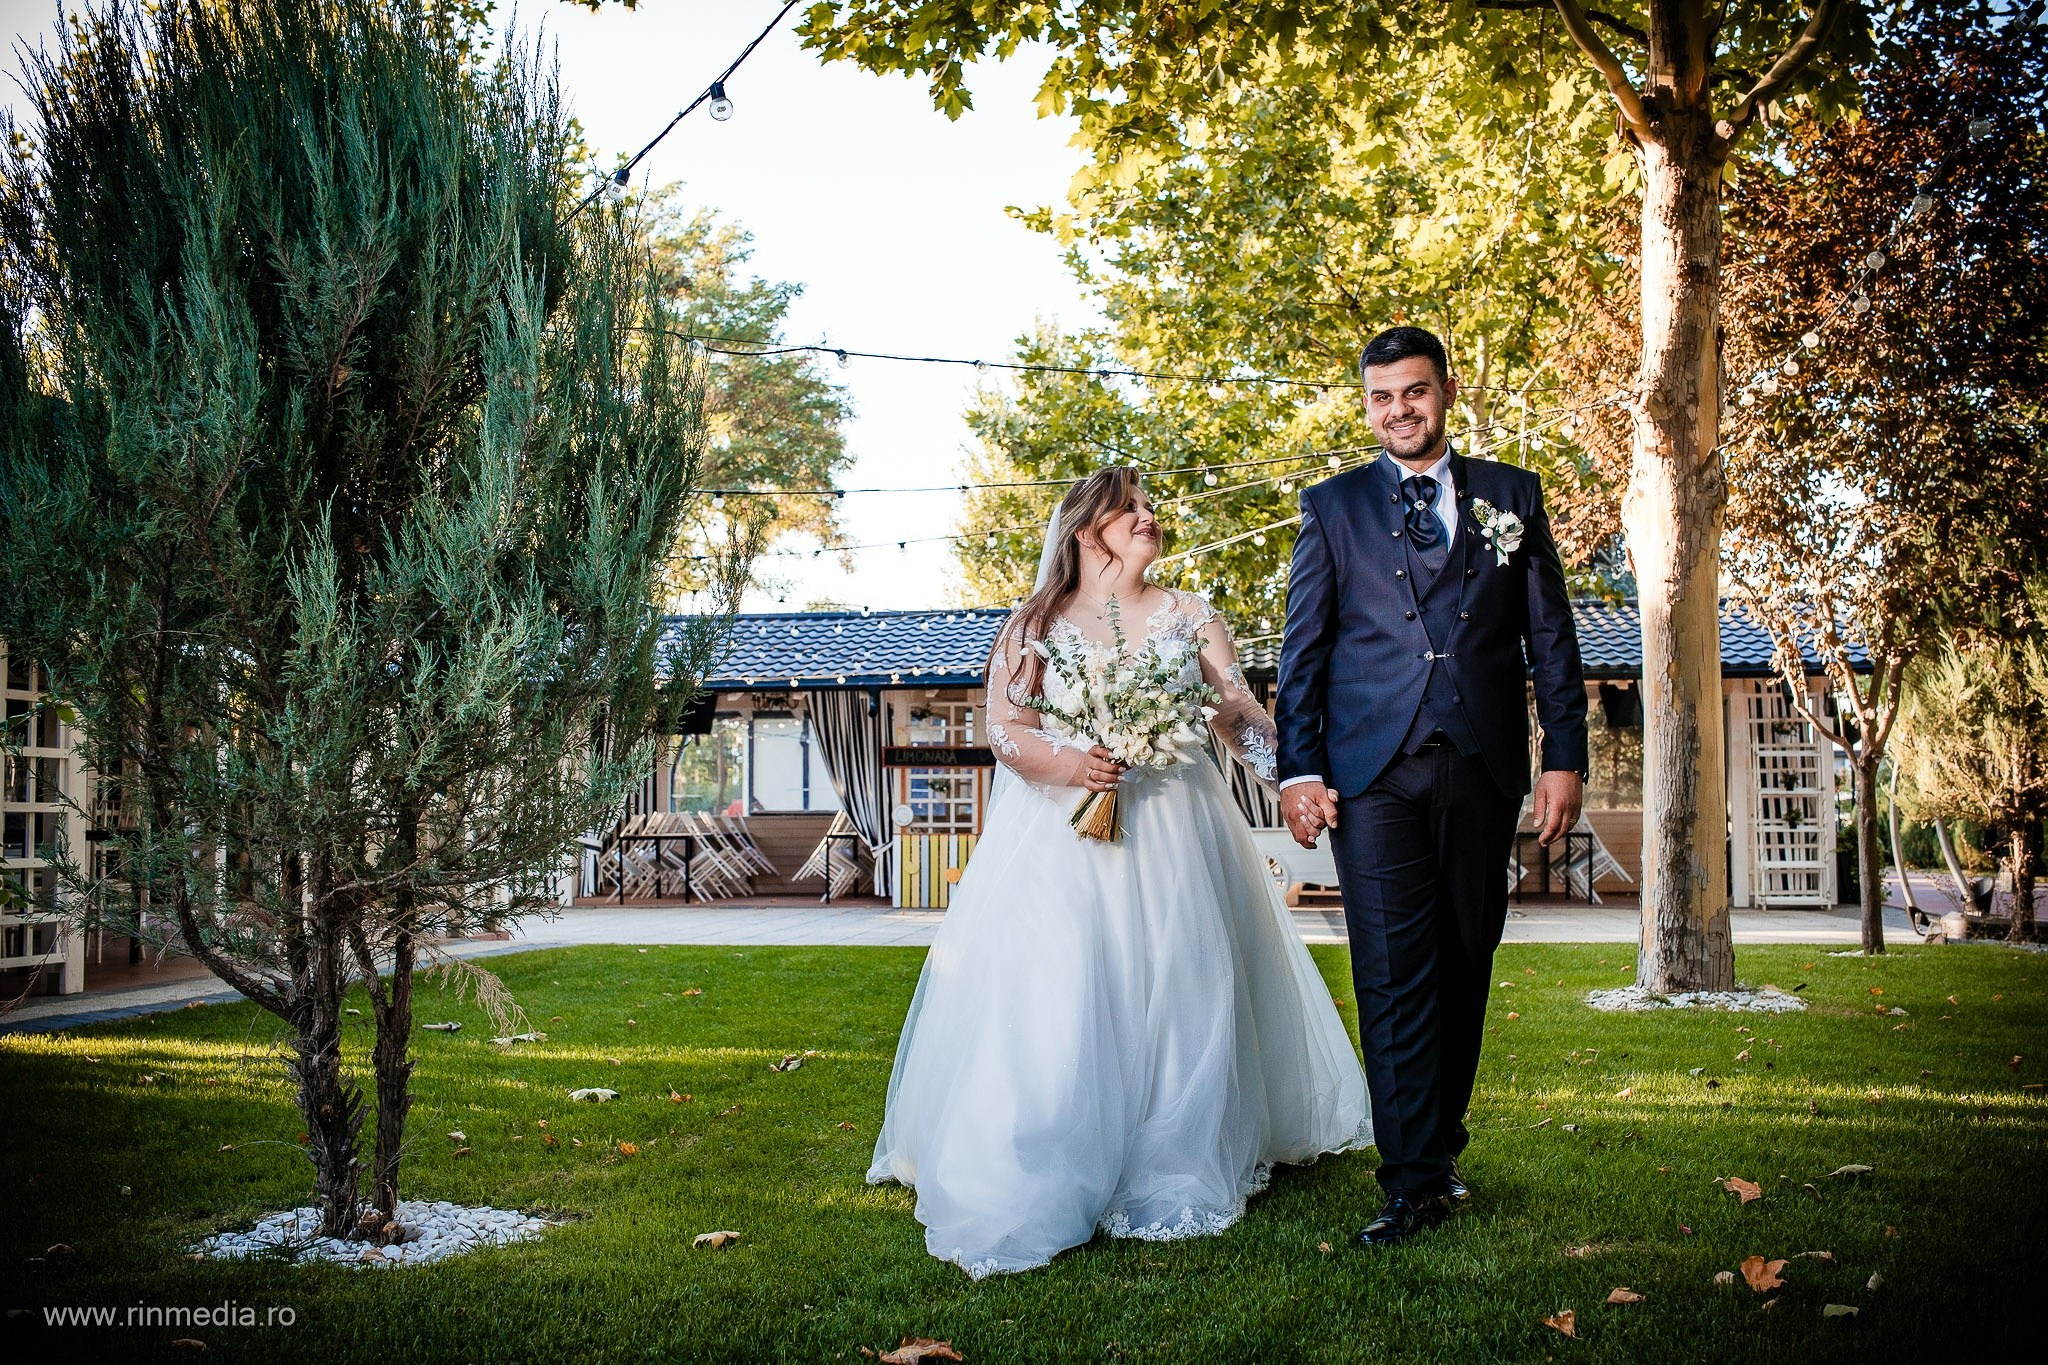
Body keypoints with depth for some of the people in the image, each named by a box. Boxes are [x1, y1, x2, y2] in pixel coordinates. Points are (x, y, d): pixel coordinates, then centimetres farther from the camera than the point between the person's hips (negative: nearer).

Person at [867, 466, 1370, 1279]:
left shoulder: (1188, 618, 10)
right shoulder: (1036, 626, 6)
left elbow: (1241, 715, 2)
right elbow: (1003, 728, -1)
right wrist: (1067, 764, -20)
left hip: (1170, 837, 2)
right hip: (1060, 839, -2)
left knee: (1177, 994, 2)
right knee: (1050, 1000, -8)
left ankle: (1175, 1178, 15)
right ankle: (1033, 1190, -1)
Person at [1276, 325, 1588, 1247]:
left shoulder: (1512, 496, 13)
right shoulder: (1332, 506, 10)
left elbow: (1550, 635, 11)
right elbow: (1302, 647, 6)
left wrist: (1566, 756, 2)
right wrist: (1298, 769, -3)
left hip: (1482, 765, 2)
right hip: (1374, 771, -1)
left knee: (1465, 964, 8)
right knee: (1394, 972, -6)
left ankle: (1441, 1143, 25)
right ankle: (1415, 1182, -2)